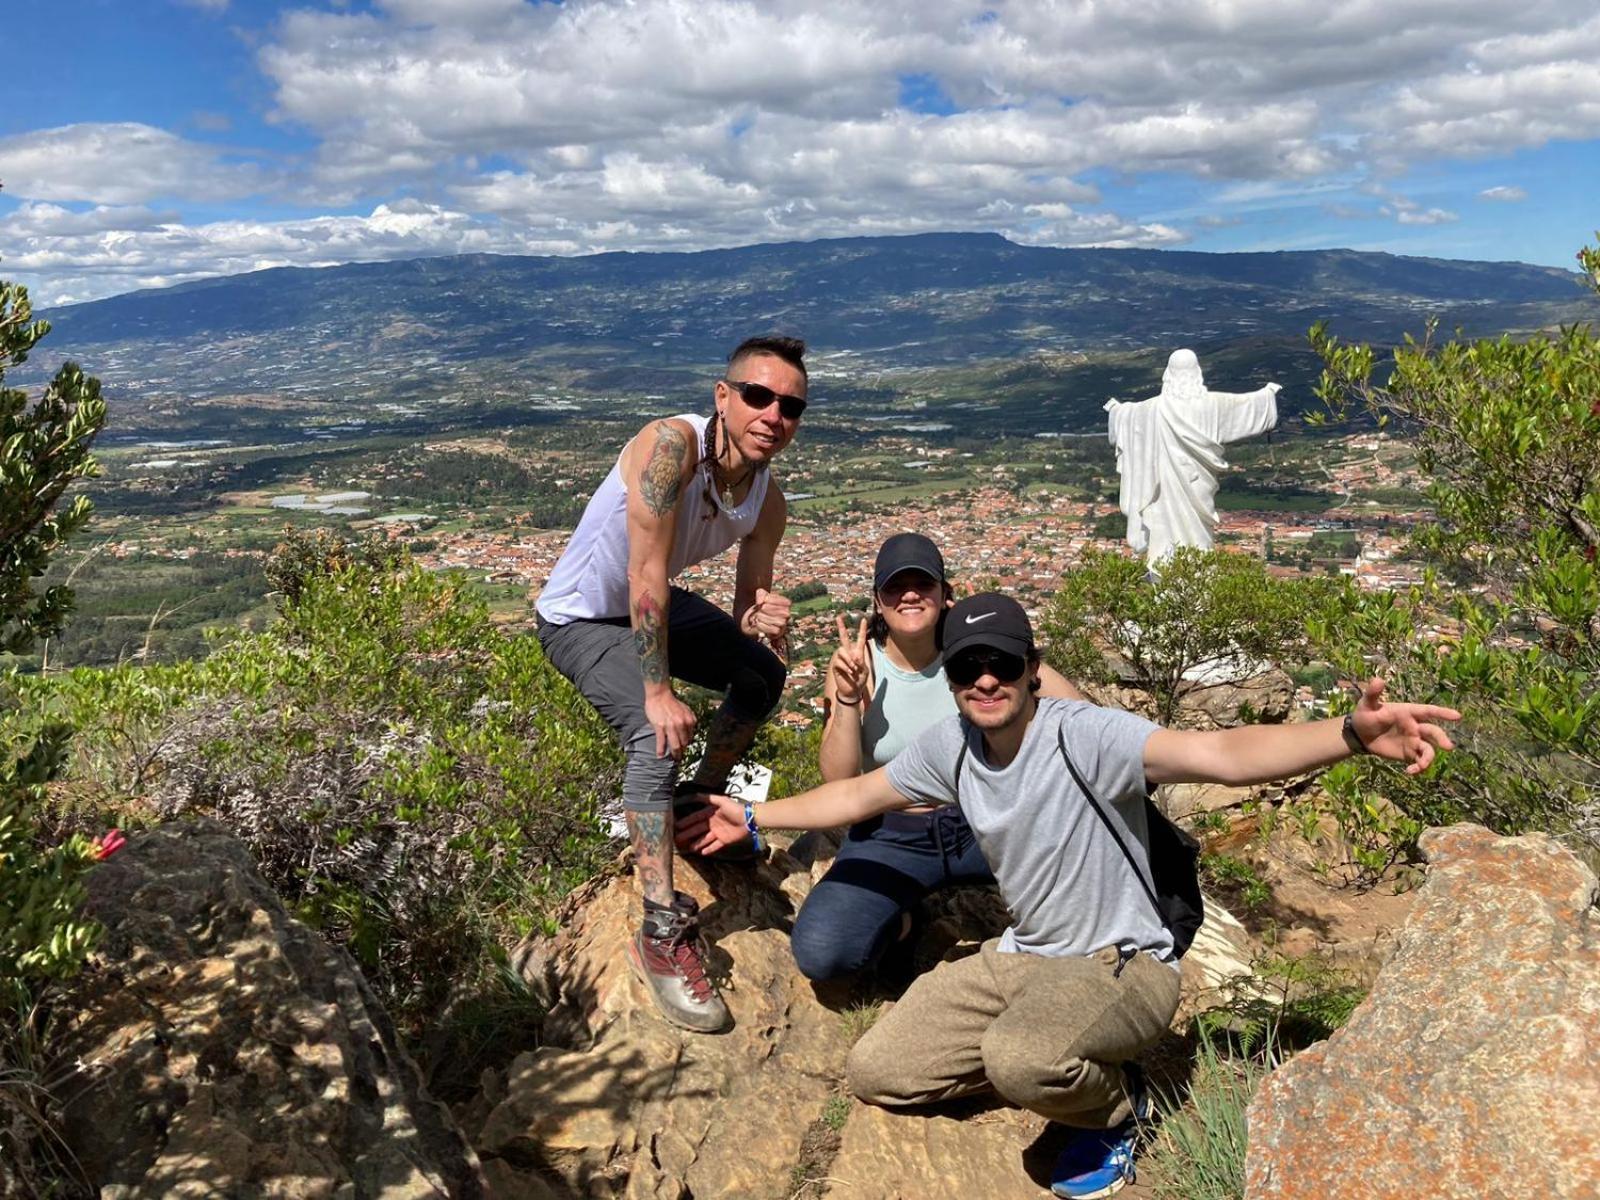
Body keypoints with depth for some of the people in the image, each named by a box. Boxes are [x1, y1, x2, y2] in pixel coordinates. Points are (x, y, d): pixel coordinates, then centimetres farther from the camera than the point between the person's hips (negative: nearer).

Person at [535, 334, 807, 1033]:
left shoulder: (767, 503, -11)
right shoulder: (672, 444, -33)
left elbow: (746, 611, -4)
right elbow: (646, 576, -34)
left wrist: (764, 625, -29)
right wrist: (657, 692, -31)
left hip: (658, 608, 8)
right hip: (582, 616, -8)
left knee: (764, 673, 12)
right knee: (657, 736, -25)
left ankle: (703, 804, 32)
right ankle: (661, 933, -19)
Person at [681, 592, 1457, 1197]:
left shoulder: (1082, 736, -25)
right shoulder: (950, 745, -6)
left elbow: (1224, 754, -41)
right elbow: (858, 796, 12)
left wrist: (1350, 735, -58)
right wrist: (754, 819, 21)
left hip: (1121, 965, -7)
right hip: (1020, 957, 7)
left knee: (1021, 1059, -39)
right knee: (874, 1073, 2)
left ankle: (1112, 1106, -1)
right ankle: (1055, 1067, 16)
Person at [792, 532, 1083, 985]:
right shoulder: (854, 665, -9)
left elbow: (1076, 709, -16)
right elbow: (838, 781, -14)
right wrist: (848, 698, -28)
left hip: (980, 826, 1)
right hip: (890, 839, -1)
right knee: (819, 953, -26)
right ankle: (896, 921, 9)